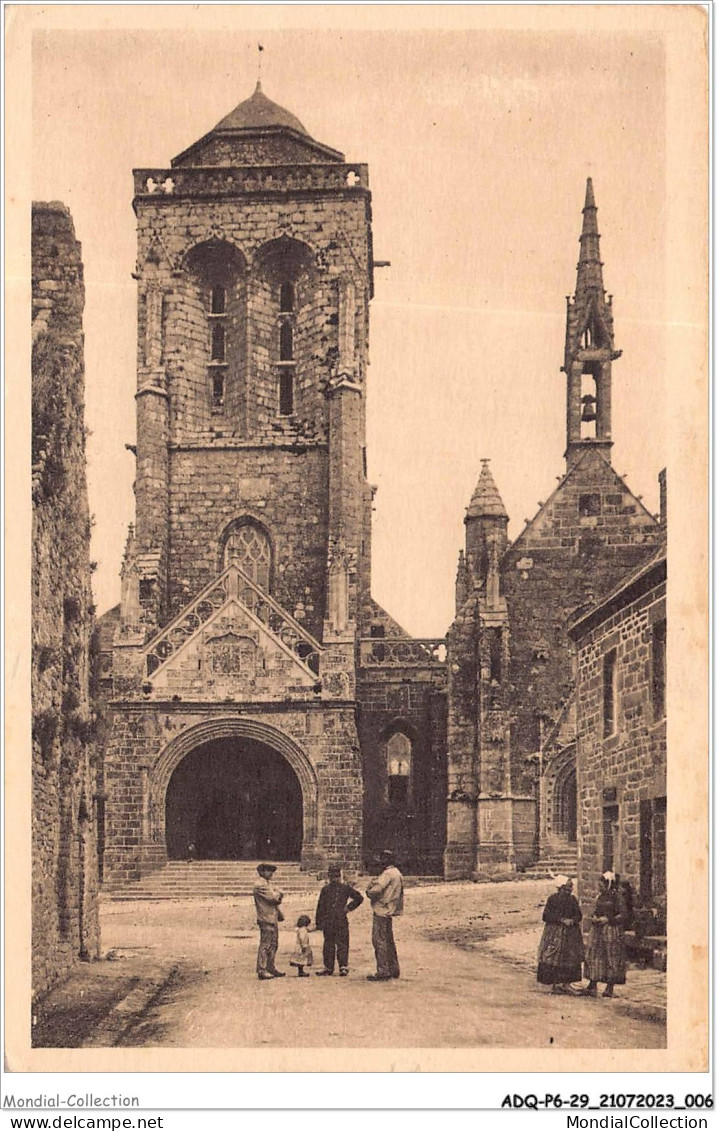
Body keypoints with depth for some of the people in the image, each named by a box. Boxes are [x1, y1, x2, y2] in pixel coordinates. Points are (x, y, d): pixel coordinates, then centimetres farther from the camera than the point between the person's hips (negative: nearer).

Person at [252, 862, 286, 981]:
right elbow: (273, 897, -17)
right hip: (266, 919, -10)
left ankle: (271, 968, 21)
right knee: (265, 945, -8)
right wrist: (278, 894, 2)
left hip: (273, 919, 10)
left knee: (273, 945, 14)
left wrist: (277, 895, 1)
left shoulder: (268, 884, 20)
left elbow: (278, 897, 21)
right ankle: (261, 971, -5)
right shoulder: (260, 885, -13)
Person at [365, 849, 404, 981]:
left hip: (381, 911, -10)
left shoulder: (387, 873, -15)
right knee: (388, 941, 17)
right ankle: (394, 970, 22)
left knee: (379, 941, -8)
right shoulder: (397, 873, 16)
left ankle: (382, 972, -9)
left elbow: (376, 890, -26)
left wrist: (369, 892, -4)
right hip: (390, 911, 10)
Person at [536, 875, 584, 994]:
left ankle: (566, 983, 10)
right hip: (555, 933, -5)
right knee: (554, 959, -5)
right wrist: (562, 920, -17)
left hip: (571, 934, 5)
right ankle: (555, 984, 4)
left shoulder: (572, 899, 8)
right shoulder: (553, 898, -7)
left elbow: (579, 915, 9)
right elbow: (546, 916, -10)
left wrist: (572, 920, -13)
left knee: (570, 957, 2)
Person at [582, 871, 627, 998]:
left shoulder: (616, 896, -9)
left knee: (611, 958, 0)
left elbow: (622, 915, -10)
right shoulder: (600, 895, 11)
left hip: (611, 930, -7)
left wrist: (608, 919, -15)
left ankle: (609, 987, 7)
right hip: (597, 930, 7)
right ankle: (592, 986, 6)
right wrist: (594, 917, 1)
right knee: (593, 956, 3)